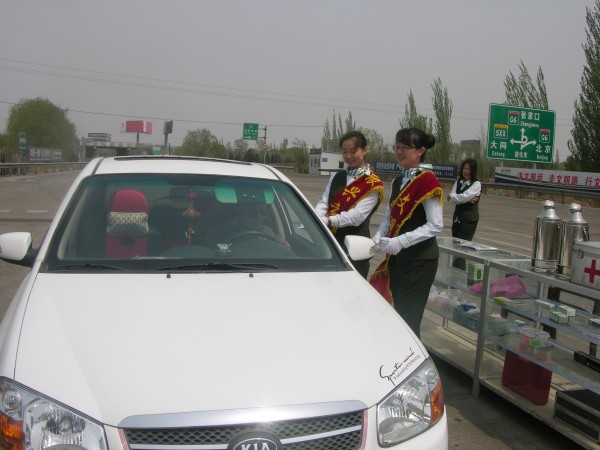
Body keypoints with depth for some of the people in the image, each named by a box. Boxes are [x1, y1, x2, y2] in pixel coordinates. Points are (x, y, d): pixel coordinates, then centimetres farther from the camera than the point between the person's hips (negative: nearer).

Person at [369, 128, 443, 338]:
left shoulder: (428, 181, -13)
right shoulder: (397, 182, 11)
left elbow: (436, 225, -17)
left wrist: (401, 241, -24)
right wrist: (380, 235, -3)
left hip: (419, 260, -7)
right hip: (397, 258, 7)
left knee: (409, 317, -2)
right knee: (397, 314, 14)